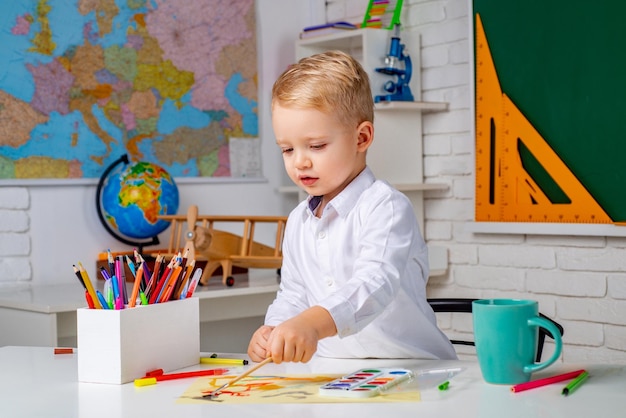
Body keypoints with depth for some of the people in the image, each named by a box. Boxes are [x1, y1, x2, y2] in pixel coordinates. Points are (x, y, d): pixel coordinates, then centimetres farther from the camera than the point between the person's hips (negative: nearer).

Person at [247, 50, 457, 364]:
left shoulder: (385, 207, -11)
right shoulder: (298, 222, 13)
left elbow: (376, 285, -27)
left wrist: (314, 322, -44)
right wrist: (275, 332, 0)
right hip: (330, 373, 7)